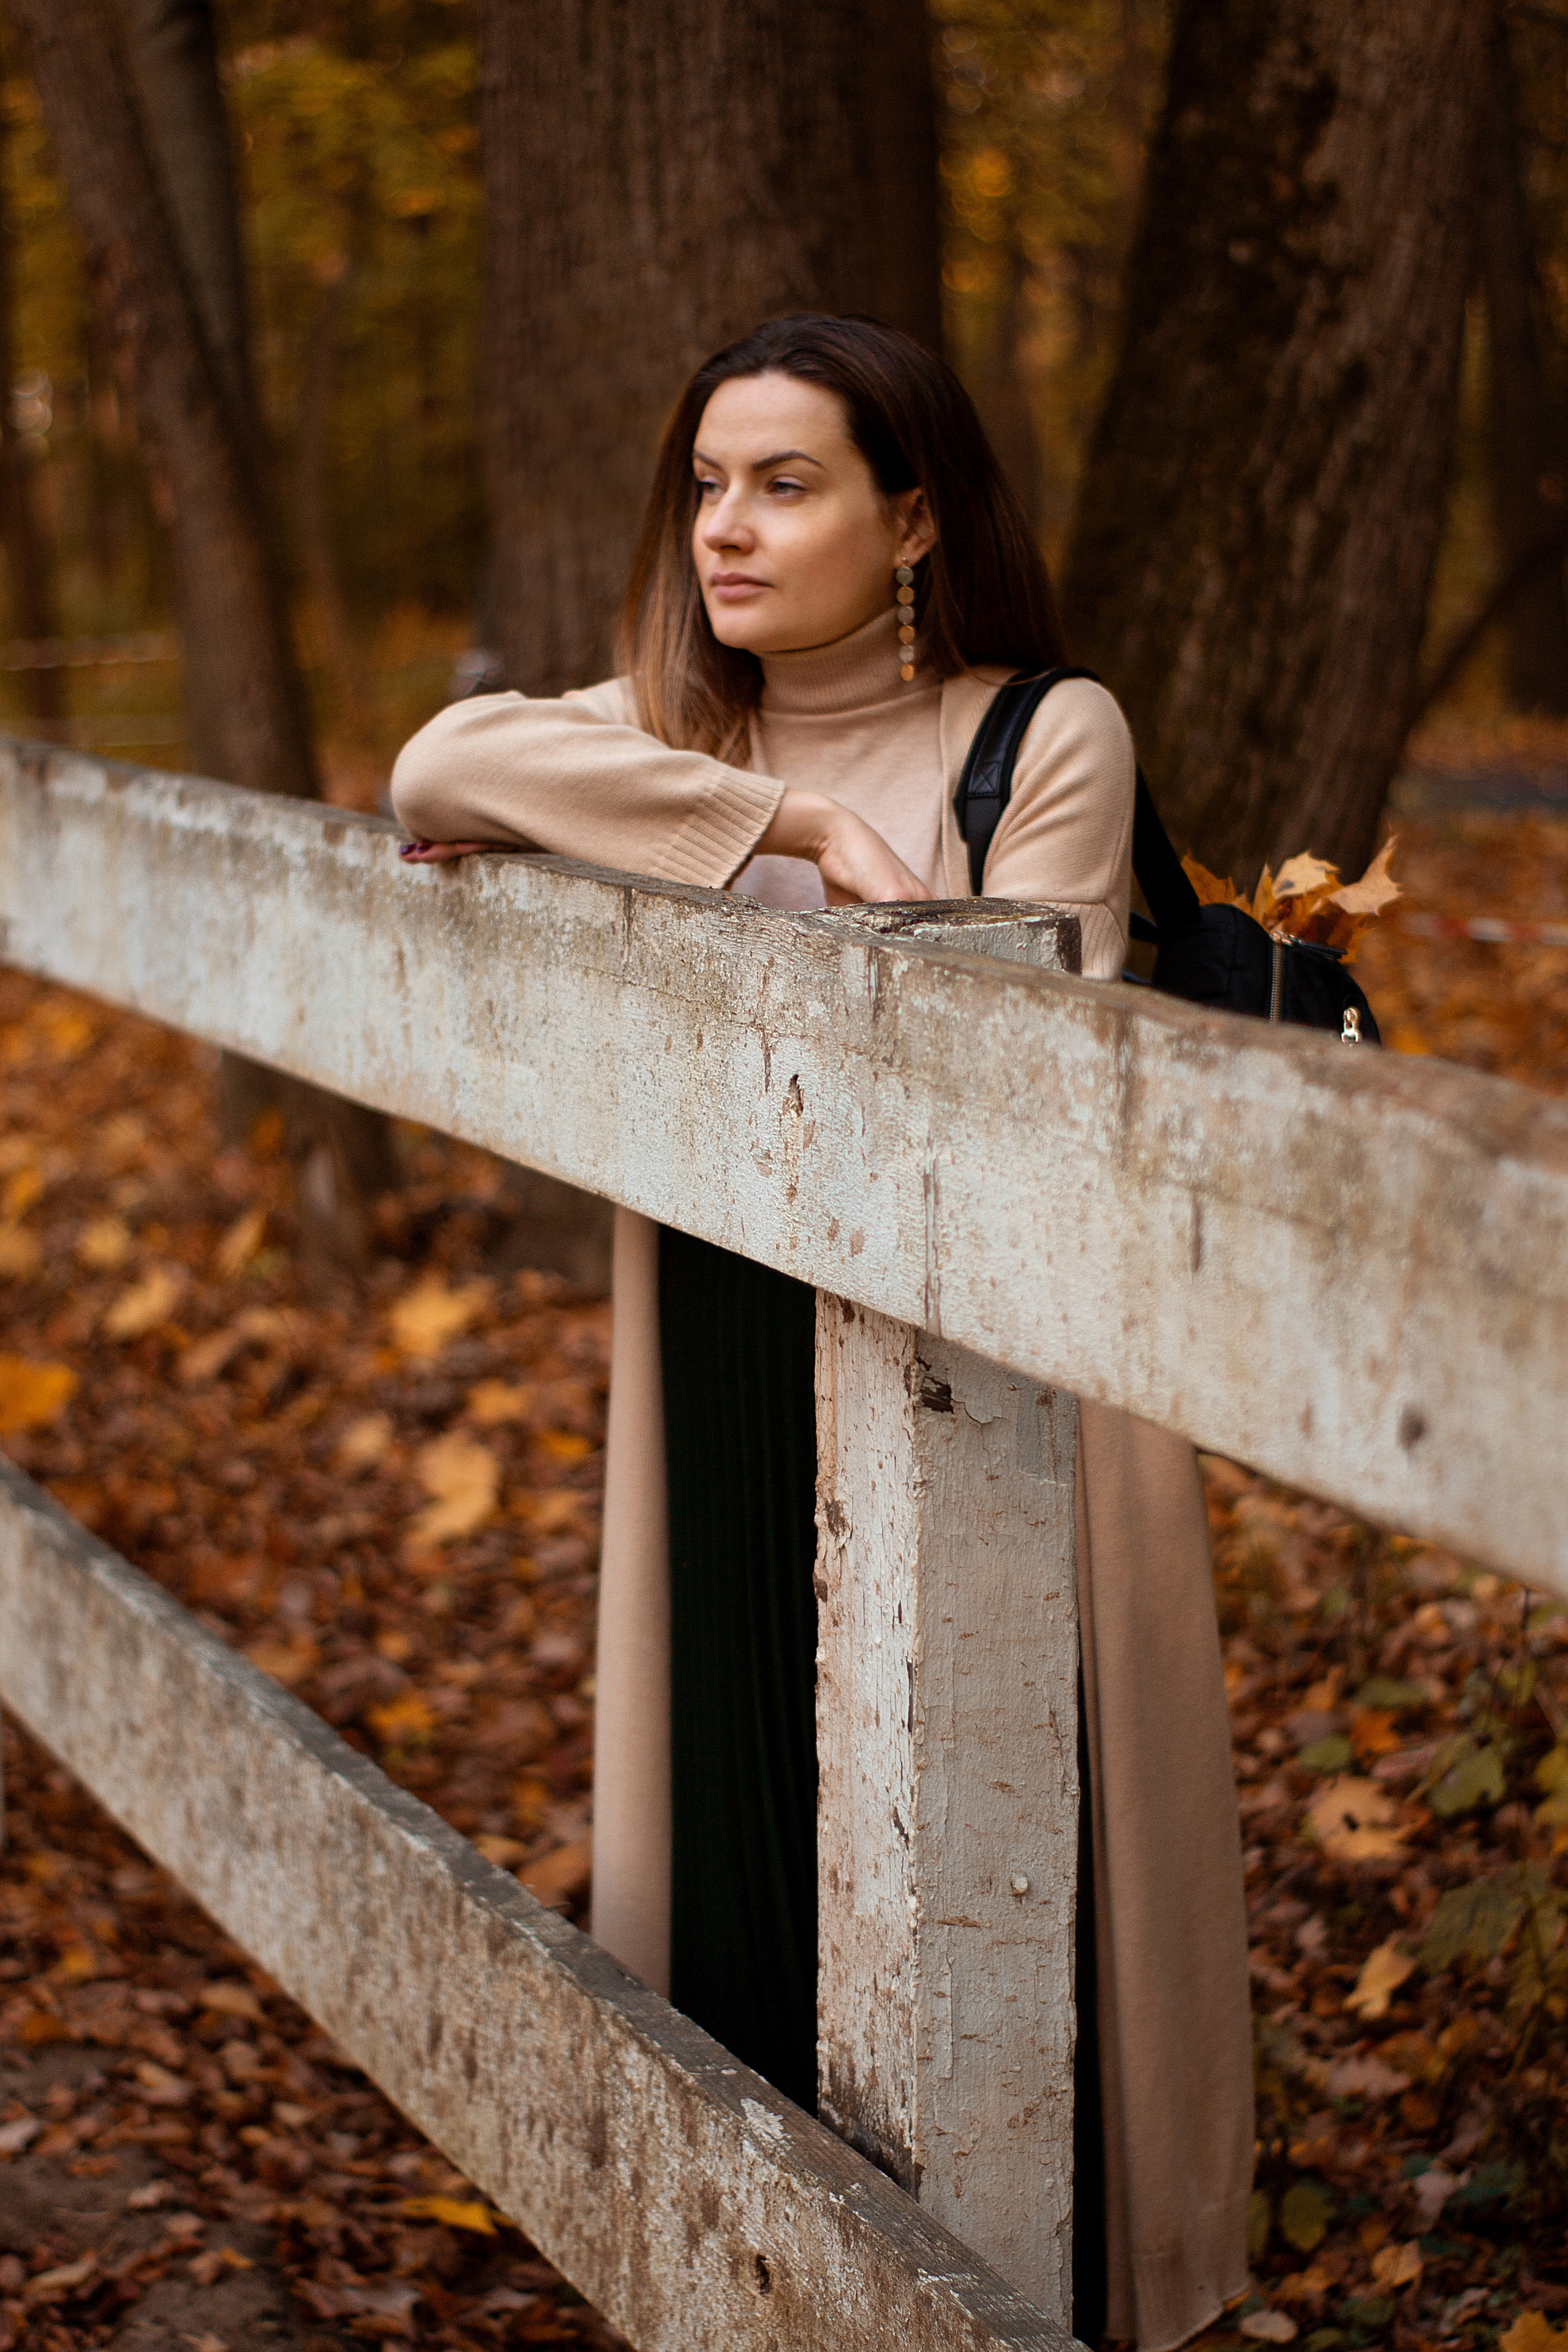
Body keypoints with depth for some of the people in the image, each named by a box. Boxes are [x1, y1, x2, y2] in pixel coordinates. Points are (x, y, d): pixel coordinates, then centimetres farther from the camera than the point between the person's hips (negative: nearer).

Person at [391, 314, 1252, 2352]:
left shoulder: (1047, 737, -5)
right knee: (751, 1838, 8)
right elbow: (442, 767, -13)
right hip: (733, 1386, 4)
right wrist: (792, 826, -20)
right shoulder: (675, 731, 7)